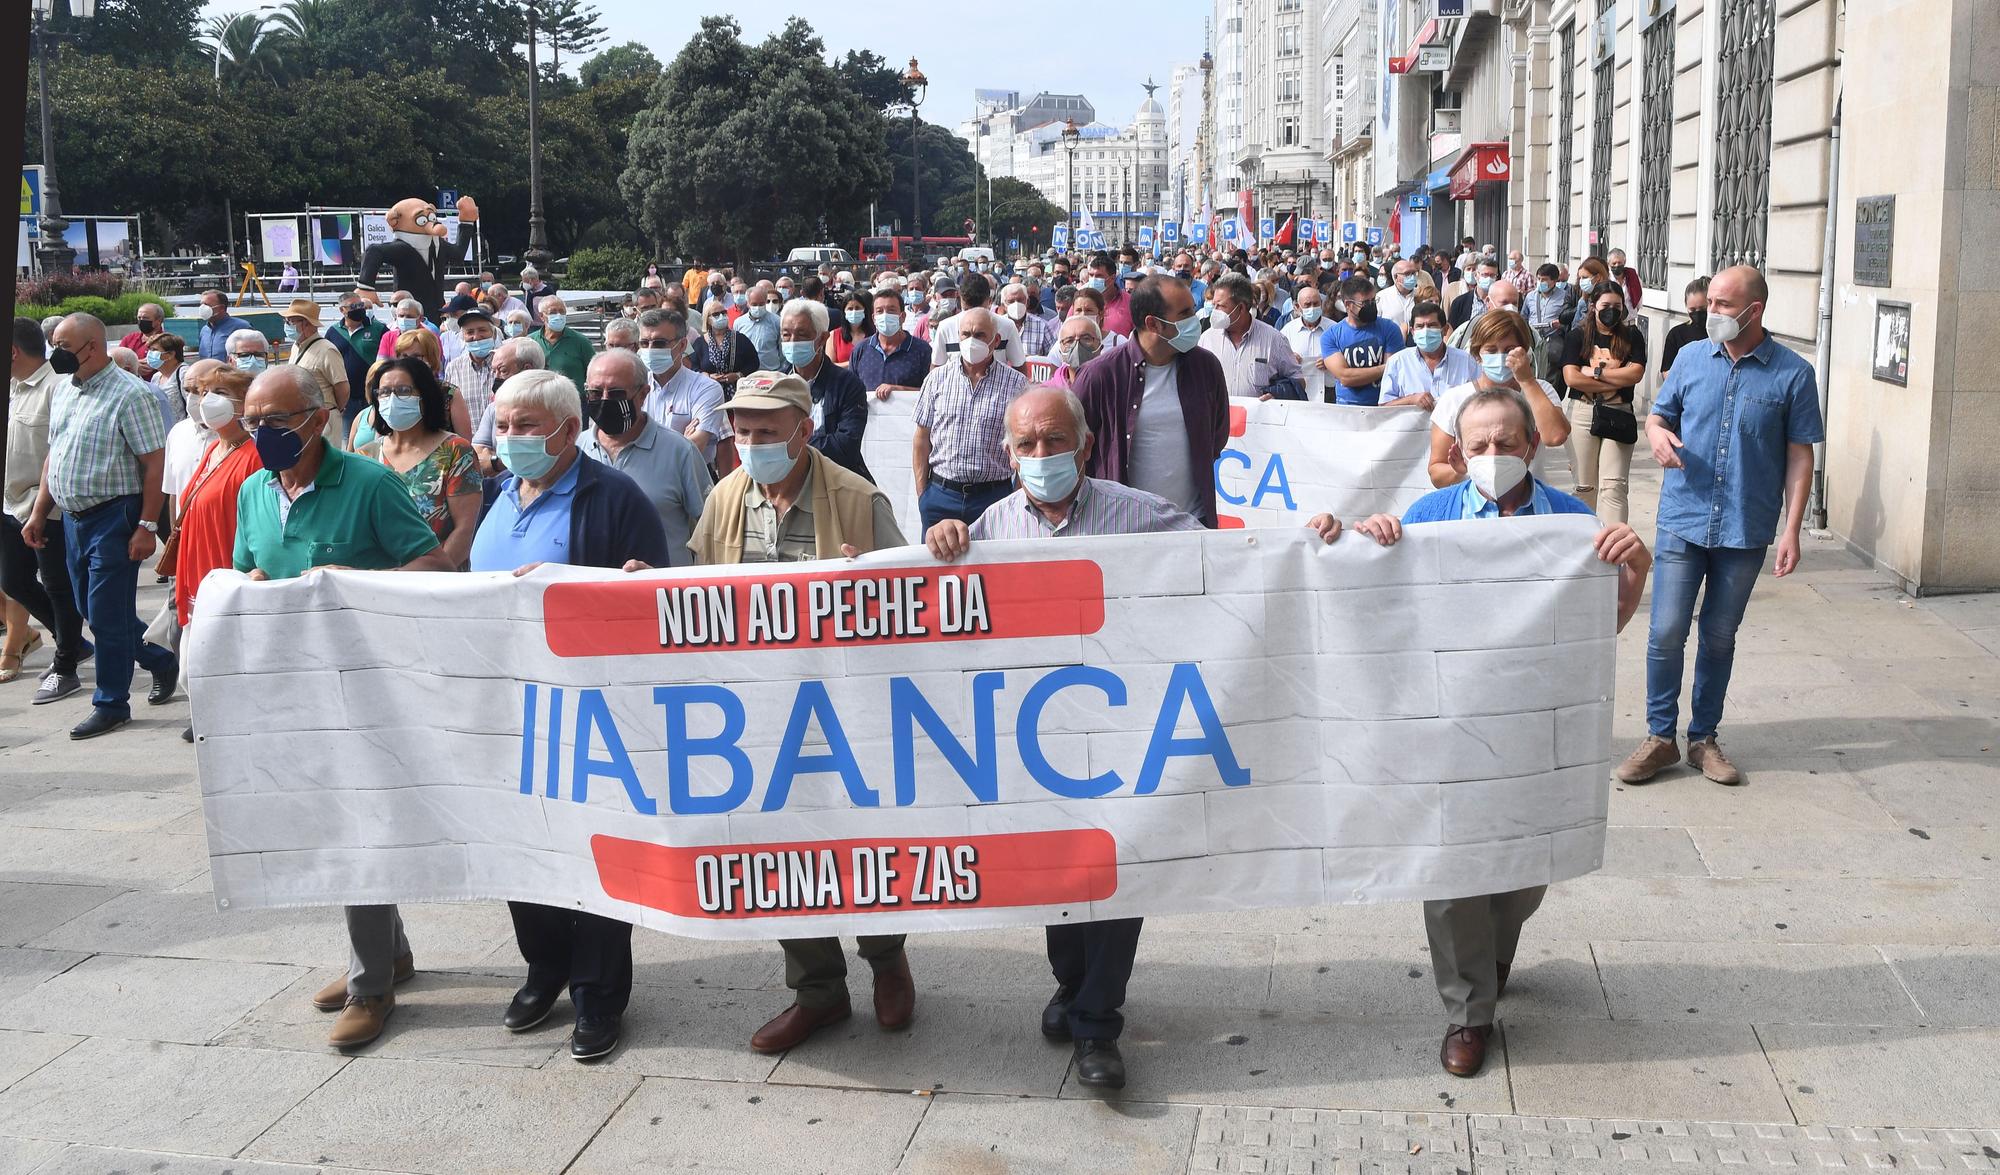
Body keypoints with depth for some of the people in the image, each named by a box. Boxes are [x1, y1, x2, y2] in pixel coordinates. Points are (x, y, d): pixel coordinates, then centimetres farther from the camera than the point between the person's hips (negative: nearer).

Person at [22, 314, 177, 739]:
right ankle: (161, 662, 31)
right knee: (90, 609, 14)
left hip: (113, 517, -8)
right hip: (73, 517, 8)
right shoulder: (63, 389, 11)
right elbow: (54, 455, 18)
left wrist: (147, 526, -19)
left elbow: (155, 463, -16)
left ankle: (112, 704, 11)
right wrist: (38, 513, 16)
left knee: (107, 615, -2)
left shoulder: (130, 394, -14)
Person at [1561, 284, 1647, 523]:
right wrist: (1616, 381, -8)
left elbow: (1635, 374, -7)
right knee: (1585, 486, 8)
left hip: (1618, 414, 0)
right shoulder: (1578, 336, 5)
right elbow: (1571, 378, -8)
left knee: (1614, 485, -8)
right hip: (1582, 413, 0)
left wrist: (1595, 371, -8)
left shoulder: (1631, 337, 7)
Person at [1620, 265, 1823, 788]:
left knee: (1719, 637, 10)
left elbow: (1800, 455, -2)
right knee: (1666, 633, -2)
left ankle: (1703, 738, 23)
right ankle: (1660, 736, 11)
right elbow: (1658, 415, 14)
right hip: (1683, 522, 1)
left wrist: (1792, 528, -8)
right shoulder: (1691, 358, 3)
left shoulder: (1793, 374, -4)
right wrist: (1657, 433, -12)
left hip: (1746, 530, -1)